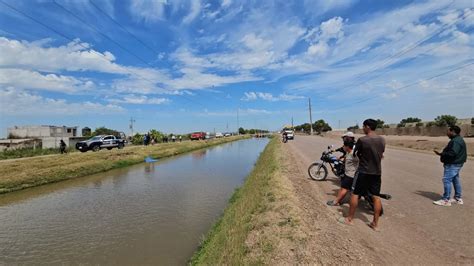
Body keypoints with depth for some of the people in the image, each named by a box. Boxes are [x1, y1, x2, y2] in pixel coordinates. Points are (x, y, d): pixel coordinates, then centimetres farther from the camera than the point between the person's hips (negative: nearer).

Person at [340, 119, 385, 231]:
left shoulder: (362, 140, -16)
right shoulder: (382, 140, 2)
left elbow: (356, 154, -4)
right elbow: (381, 155, 11)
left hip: (363, 171, -5)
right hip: (377, 172, 6)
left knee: (355, 194, 6)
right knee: (376, 197, 11)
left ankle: (349, 219, 16)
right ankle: (375, 223, 19)